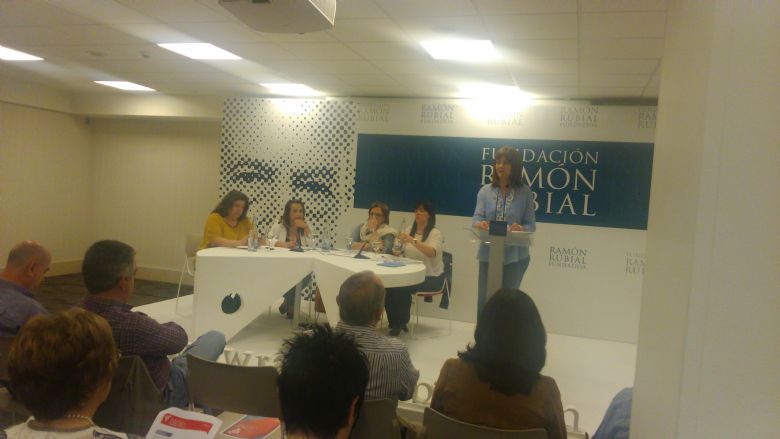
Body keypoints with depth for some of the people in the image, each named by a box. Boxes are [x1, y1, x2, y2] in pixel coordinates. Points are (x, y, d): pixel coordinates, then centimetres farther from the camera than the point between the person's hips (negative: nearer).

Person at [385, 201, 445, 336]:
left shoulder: (435, 233, -6)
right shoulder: (409, 230, 13)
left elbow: (432, 253, -26)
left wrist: (413, 241, -37)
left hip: (431, 277, -5)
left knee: (402, 288, -28)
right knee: (389, 285, -22)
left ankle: (400, 322, -4)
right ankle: (395, 322, -4)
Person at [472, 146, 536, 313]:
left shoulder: (525, 192, 0)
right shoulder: (485, 191, 3)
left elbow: (531, 224, 0)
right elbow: (476, 218, -3)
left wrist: (521, 228, -22)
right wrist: (480, 224, -26)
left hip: (515, 255, -1)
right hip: (488, 254, 1)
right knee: (484, 300, 4)